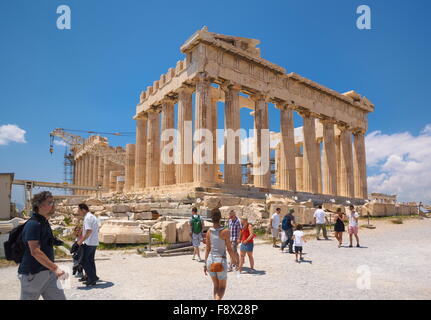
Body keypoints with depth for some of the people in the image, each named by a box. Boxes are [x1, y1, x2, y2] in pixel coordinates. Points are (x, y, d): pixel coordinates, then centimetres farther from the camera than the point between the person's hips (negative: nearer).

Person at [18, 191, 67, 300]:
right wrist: (55, 268, -27)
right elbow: (35, 252, -26)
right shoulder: (33, 224, -18)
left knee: (59, 297, 7)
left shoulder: (45, 223, 10)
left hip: (48, 272, 8)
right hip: (33, 274, -8)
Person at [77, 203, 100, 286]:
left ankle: (93, 278, 0)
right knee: (90, 261, 16)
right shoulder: (93, 217, 15)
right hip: (94, 243, 10)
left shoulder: (87, 218, -16)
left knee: (84, 261, -1)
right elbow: (97, 230, 21)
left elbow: (89, 231, -25)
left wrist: (81, 241, -20)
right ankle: (91, 277, 22)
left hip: (88, 243, -10)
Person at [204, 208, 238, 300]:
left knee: (216, 286, 21)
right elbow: (229, 249, -10)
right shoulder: (226, 231, -15)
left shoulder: (209, 231, -2)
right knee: (222, 287, 11)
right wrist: (234, 259, 7)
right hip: (221, 261, -4)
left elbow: (207, 249, 4)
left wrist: (205, 264, 12)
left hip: (210, 260, 4)